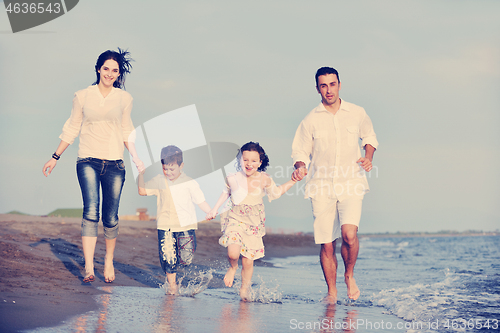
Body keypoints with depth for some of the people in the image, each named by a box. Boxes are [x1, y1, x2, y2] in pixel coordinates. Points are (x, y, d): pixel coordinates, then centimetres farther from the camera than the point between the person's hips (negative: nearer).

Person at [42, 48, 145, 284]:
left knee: (110, 218, 1)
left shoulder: (124, 99, 8)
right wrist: (55, 157, 12)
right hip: (88, 162, -1)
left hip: (114, 163, 1)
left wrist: (136, 159, 10)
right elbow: (71, 129, 12)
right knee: (91, 212, -17)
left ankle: (109, 262, 23)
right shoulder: (82, 96, 5)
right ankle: (89, 268, -19)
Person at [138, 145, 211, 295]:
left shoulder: (189, 183, 0)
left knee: (186, 258, -8)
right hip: (165, 226, 1)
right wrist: (141, 174, -3)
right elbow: (143, 191, 7)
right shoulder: (159, 181, 5)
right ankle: (172, 284, 16)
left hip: (185, 225, -1)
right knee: (168, 257, -3)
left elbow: (201, 201, 2)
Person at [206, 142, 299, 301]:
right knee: (233, 253, -23)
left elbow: (276, 192, 12)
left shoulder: (264, 180, -6)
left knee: (248, 261, 1)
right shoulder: (232, 179, -5)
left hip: (254, 225, 1)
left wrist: (292, 181, 2)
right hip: (235, 220, -1)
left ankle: (244, 289, 27)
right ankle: (233, 267, 14)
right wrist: (214, 210, 16)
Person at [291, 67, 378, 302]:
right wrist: (300, 168, -14)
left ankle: (350, 275, 8)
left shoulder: (357, 114, 5)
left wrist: (368, 157, 3)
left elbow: (369, 137, 22)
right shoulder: (310, 120, 2)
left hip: (351, 185, 0)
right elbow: (300, 152, 7)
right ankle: (331, 292, 19)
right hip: (321, 187, 1)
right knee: (327, 244, 1)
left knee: (349, 233, -21)